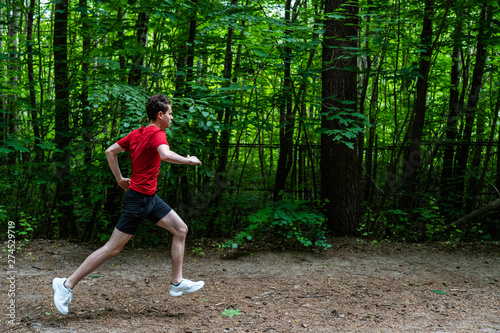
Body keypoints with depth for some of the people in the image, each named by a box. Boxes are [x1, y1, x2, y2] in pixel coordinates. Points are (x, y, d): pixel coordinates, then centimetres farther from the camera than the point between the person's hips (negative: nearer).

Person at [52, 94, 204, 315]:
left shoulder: (136, 134, 9)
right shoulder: (157, 133, -16)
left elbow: (110, 152, 13)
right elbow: (166, 155, -37)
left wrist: (120, 179, 17)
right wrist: (189, 160, -21)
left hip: (149, 198, 10)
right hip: (139, 199, -10)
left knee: (181, 229, 9)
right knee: (113, 248, -4)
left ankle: (177, 282, 13)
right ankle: (67, 284, 3)